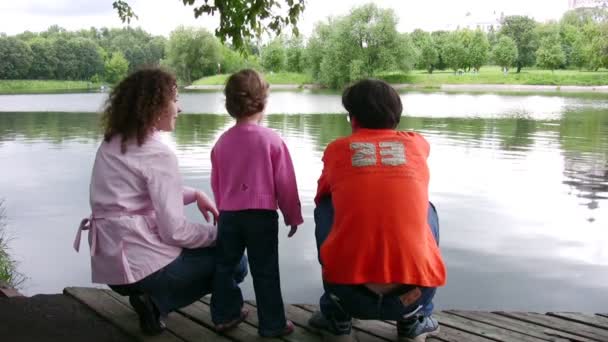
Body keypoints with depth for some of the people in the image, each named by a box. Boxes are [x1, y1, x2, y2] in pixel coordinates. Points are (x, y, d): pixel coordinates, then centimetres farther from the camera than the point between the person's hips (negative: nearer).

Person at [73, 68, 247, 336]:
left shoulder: (111, 143, 9)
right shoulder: (157, 154, -17)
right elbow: (175, 231, -19)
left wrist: (195, 194, 12)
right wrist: (219, 232, -2)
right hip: (144, 264, -8)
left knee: (204, 246, 30)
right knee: (234, 263, 9)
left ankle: (150, 297, 11)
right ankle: (157, 301, -1)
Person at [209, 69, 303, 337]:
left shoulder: (222, 141, 2)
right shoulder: (272, 140, -12)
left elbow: (216, 183, 10)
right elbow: (285, 183, -9)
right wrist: (292, 215, 4)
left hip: (229, 214, 4)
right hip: (262, 215, -4)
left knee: (225, 265, 19)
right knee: (265, 272, 4)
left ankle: (224, 315, 29)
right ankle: (272, 324, 12)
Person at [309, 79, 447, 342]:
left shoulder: (337, 148, 10)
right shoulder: (417, 144, 14)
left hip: (349, 291, -1)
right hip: (414, 289, 1)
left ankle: (336, 317, 26)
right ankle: (414, 320, 26)